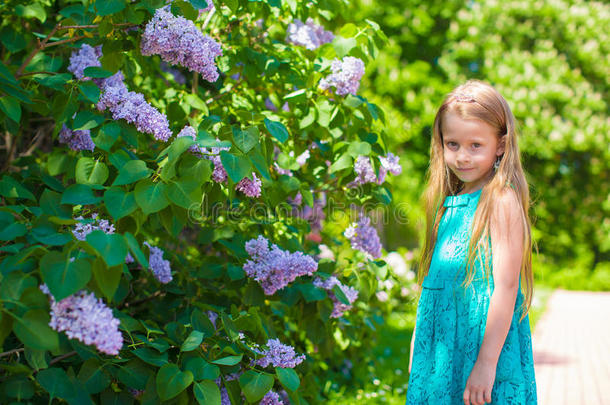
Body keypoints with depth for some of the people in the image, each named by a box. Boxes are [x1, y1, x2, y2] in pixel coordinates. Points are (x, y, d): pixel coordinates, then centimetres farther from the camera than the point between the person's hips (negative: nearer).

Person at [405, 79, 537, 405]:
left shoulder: (502, 201, -12)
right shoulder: (448, 201, 9)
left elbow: (506, 286, -17)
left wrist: (487, 363, -19)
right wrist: (418, 340, 16)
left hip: (484, 339, -6)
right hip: (440, 346, 7)